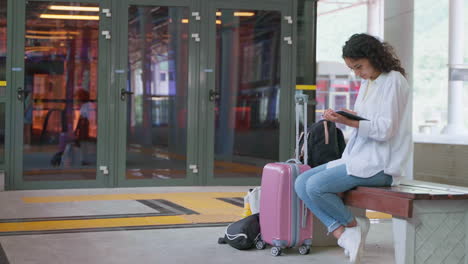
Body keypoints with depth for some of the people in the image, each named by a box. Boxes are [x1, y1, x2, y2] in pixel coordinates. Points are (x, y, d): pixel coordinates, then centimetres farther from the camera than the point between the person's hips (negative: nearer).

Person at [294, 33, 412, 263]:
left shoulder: (393, 81, -9)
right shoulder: (367, 82, 17)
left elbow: (385, 130, -17)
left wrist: (349, 121, -25)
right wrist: (341, 118, -1)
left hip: (380, 164, -9)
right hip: (357, 158, 9)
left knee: (316, 185, -22)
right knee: (301, 183, -5)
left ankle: (353, 224, 0)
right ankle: (343, 234, -13)